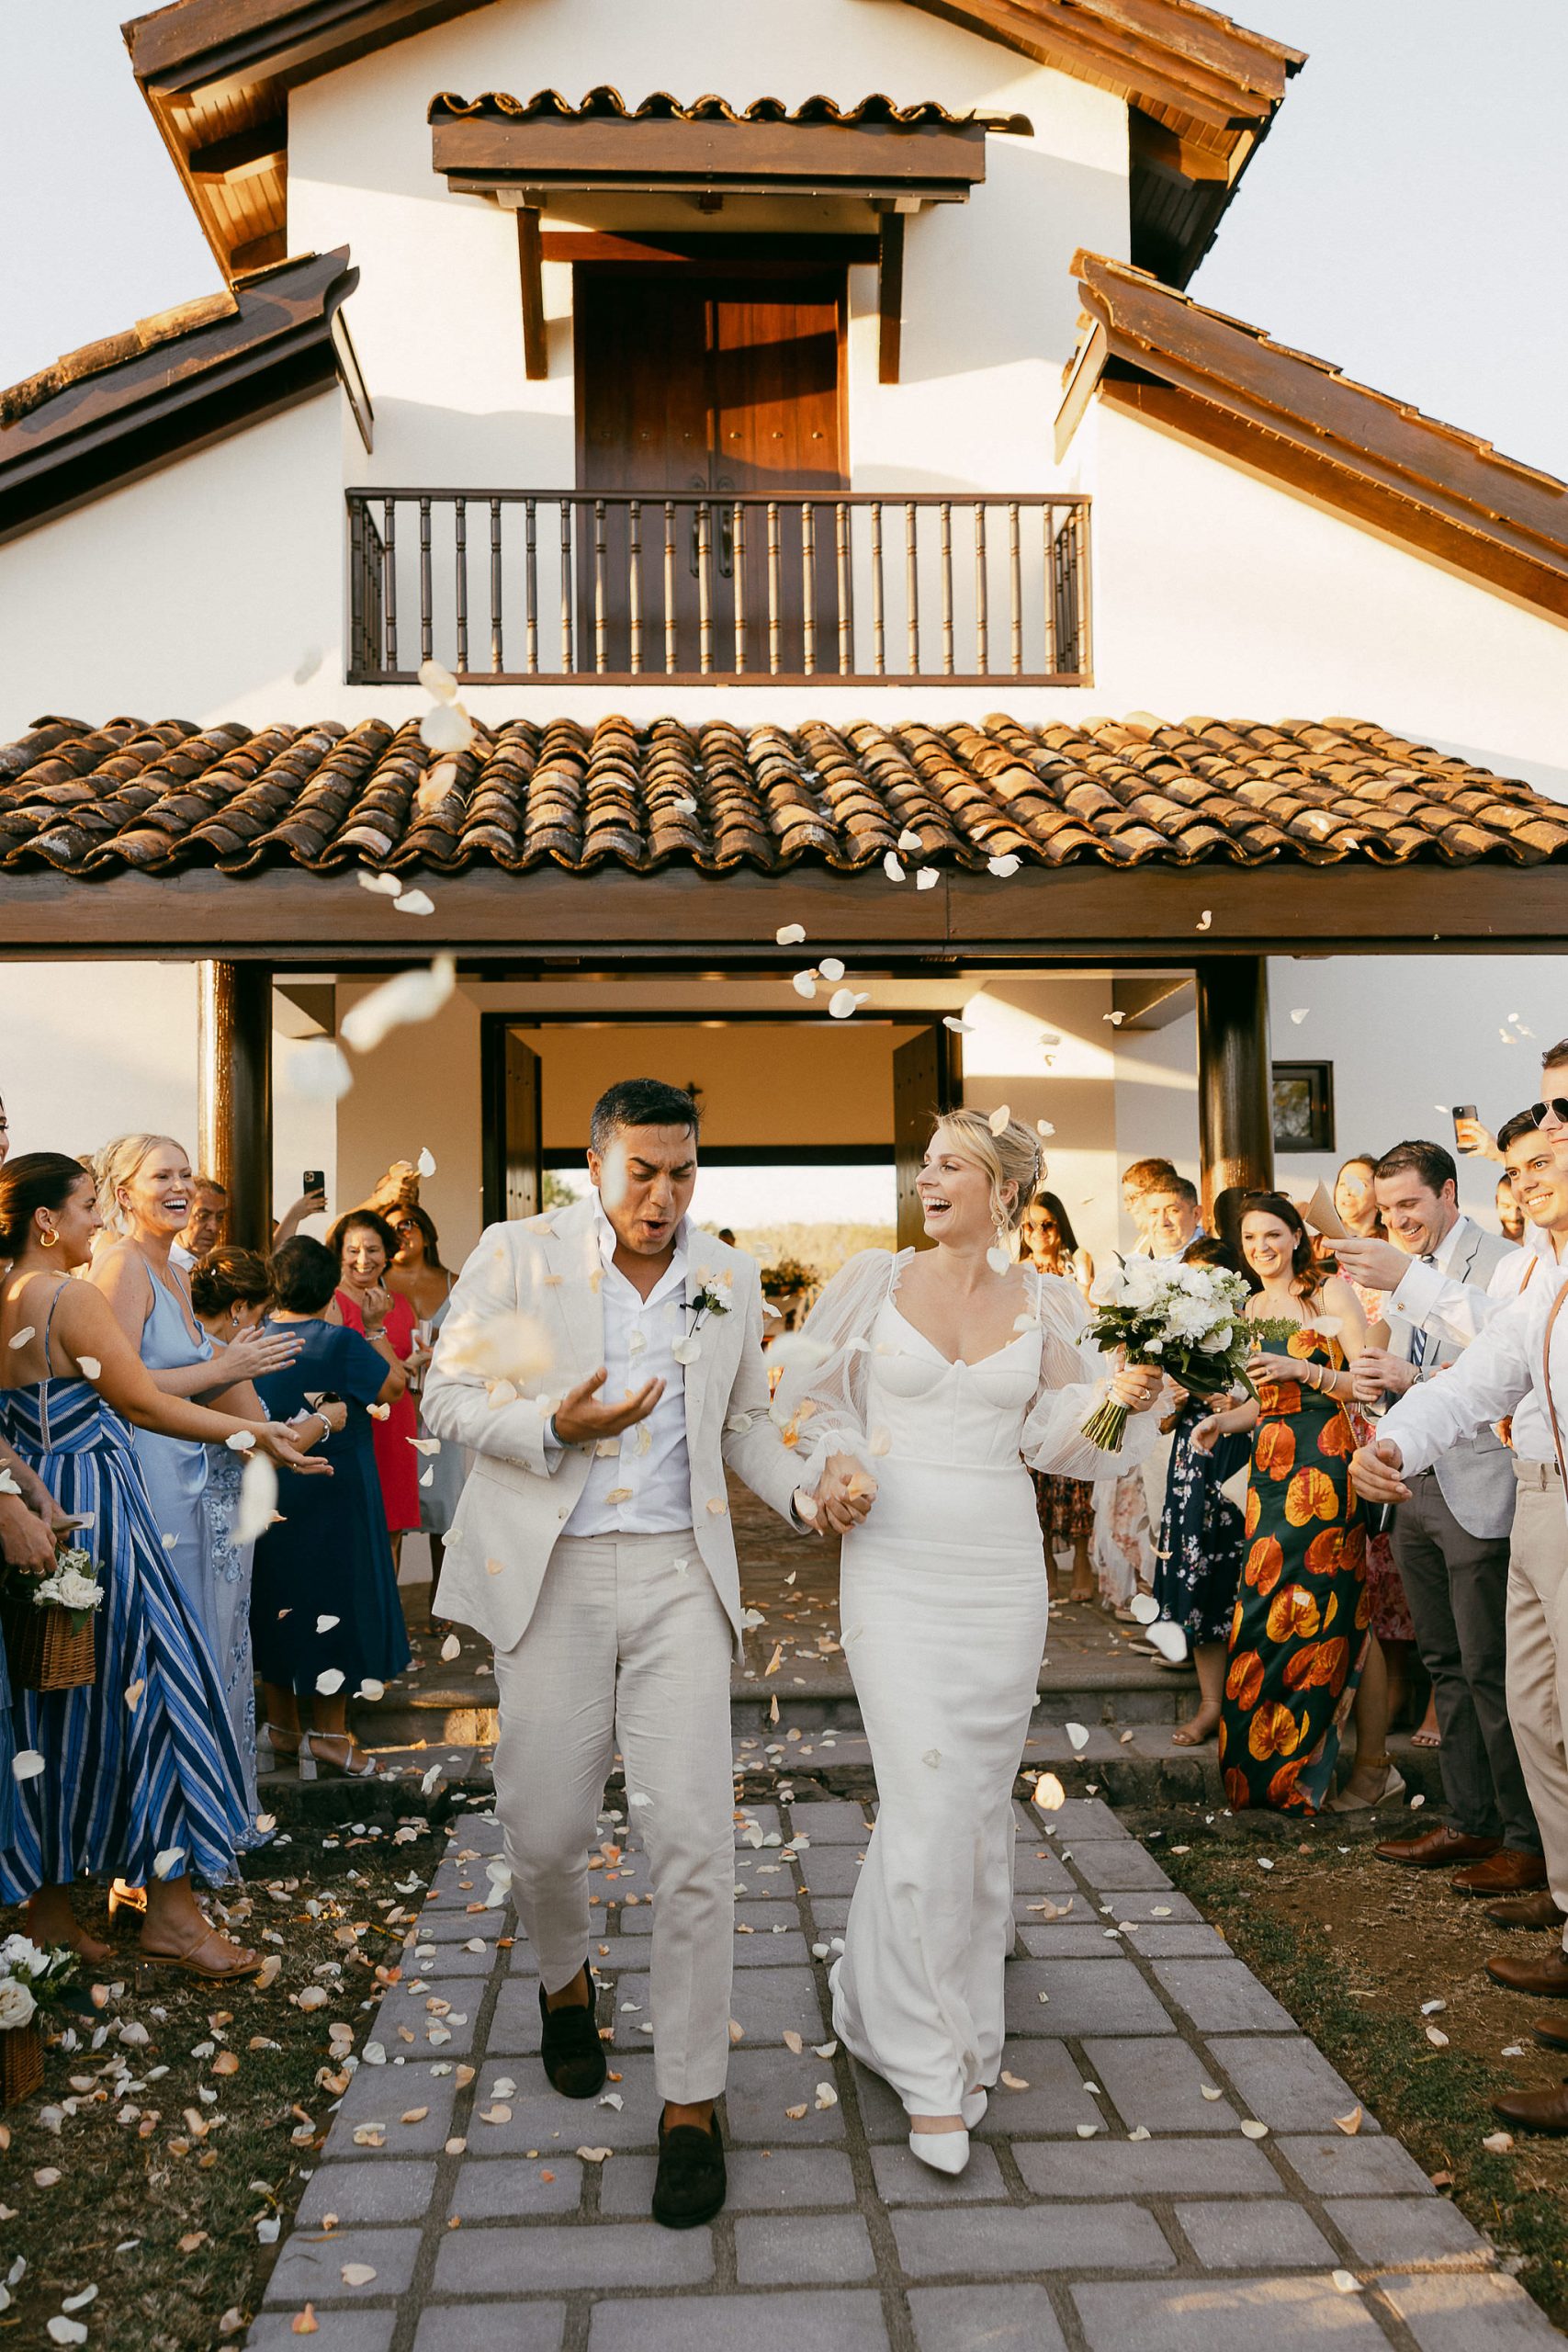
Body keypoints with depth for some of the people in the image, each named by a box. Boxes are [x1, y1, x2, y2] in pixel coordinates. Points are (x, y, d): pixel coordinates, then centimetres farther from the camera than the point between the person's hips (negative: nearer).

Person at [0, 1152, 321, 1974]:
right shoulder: (72, 1296, -14)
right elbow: (144, 1403, -11)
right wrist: (253, 1433, -5)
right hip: (94, 1508, -8)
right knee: (140, 1688, -1)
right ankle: (170, 1909, 5)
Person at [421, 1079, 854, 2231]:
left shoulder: (730, 1280, 5)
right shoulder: (517, 1256, -4)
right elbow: (449, 1393, -1)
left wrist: (804, 1494, -3)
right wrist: (555, 1427, -18)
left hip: (680, 1575, 1)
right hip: (551, 1574, -1)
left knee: (695, 1837, -4)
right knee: (546, 1827, 9)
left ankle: (692, 2101, 11)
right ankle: (567, 1980, 44)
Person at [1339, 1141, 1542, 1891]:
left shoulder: (1497, 1261, -13)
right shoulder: (1404, 1274, 15)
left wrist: (1412, 1282, -39)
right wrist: (1381, 1379, 1)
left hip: (1478, 1490, -9)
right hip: (1418, 1490, 9)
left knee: (1490, 1669, -3)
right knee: (1446, 1665, 15)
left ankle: (1528, 1841, 10)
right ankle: (1469, 1821, 26)